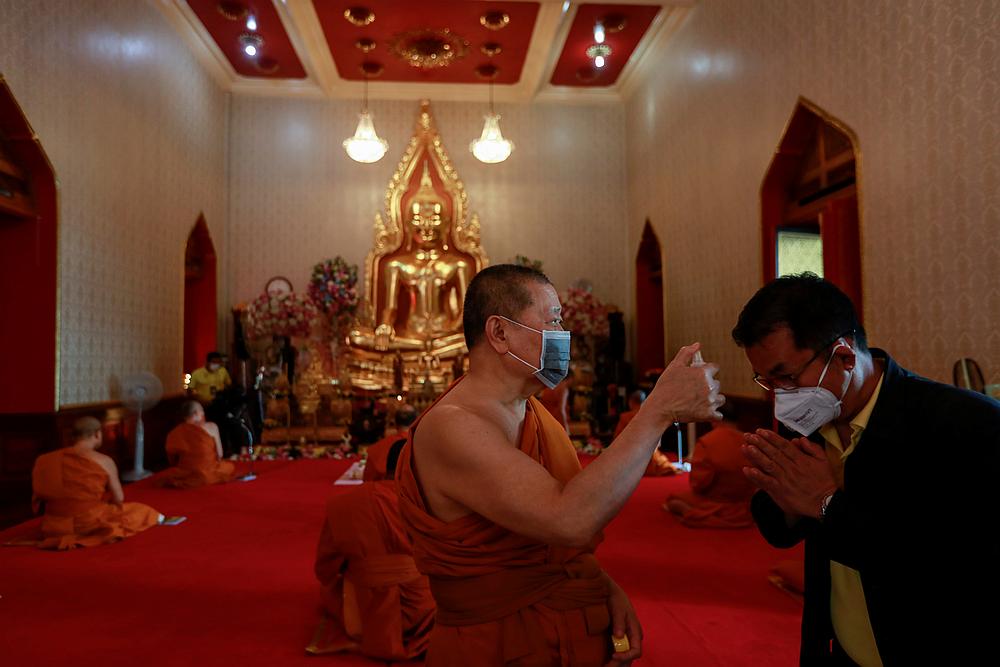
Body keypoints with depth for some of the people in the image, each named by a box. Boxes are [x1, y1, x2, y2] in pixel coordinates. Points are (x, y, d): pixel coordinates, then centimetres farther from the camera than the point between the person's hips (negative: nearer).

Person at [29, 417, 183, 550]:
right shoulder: (104, 461, -12)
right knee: (140, 510, 23)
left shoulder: (45, 460, -2)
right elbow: (118, 499, -4)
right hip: (92, 524, -4)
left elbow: (40, 499, 8)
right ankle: (161, 519, 50)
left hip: (56, 528, 4)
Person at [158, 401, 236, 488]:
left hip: (184, 477, 1)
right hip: (210, 474, -1)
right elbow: (219, 454, -1)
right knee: (230, 467, 26)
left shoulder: (173, 434, -1)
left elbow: (172, 462, 7)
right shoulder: (211, 426, -8)